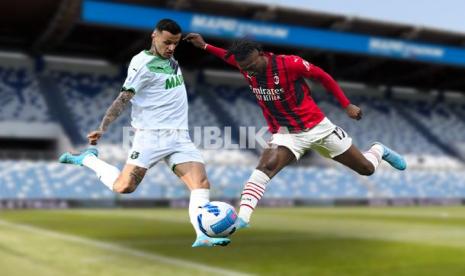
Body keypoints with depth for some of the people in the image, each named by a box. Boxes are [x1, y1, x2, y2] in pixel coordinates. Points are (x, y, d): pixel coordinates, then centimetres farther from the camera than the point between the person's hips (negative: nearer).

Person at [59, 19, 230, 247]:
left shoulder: (171, 59, 14)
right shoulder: (143, 63, -9)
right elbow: (123, 99, -14)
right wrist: (102, 129, -22)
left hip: (179, 136, 7)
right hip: (151, 135, -7)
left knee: (202, 183, -12)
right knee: (123, 187, -11)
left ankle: (203, 236, -19)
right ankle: (88, 158, 13)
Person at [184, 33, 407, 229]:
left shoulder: (290, 64, -24)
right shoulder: (246, 66, -10)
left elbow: (322, 76, -10)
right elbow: (230, 55, 14)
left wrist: (347, 105, -8)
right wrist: (204, 46, 1)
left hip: (318, 127, -2)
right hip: (286, 134, 2)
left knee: (367, 169, 10)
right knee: (265, 167, -29)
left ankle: (379, 150, 45)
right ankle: (242, 217, -30)